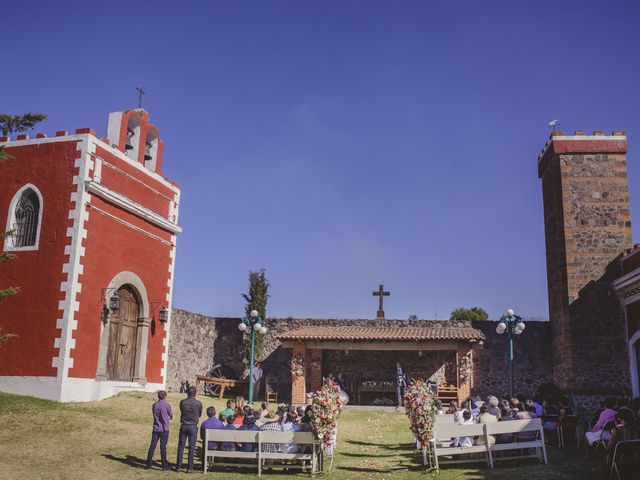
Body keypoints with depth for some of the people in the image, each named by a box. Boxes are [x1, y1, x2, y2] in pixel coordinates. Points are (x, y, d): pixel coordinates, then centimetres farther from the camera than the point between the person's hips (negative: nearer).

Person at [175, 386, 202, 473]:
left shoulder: (182, 402, -4)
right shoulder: (198, 403, -7)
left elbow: (181, 412, 9)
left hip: (184, 426, 2)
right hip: (193, 427, -2)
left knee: (181, 446, 9)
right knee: (191, 447, 3)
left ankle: (178, 466, 13)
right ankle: (189, 467, 4)